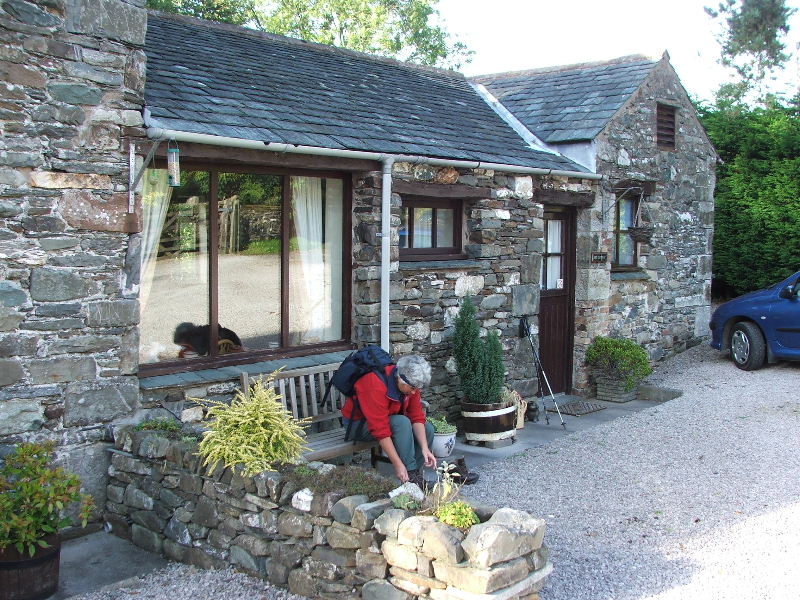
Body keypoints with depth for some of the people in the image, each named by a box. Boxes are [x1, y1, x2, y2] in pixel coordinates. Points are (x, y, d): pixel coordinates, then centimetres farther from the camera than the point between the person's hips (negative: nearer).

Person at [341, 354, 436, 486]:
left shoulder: (411, 383, -13)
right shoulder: (376, 385, -35)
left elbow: (417, 417, -11)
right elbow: (381, 430, -36)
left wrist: (425, 448, -24)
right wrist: (397, 464, -36)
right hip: (359, 423, -8)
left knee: (428, 429, -7)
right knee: (402, 423, -32)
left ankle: (413, 475, -3)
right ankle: (410, 478, -25)